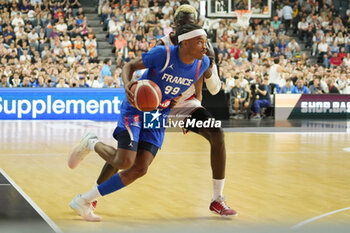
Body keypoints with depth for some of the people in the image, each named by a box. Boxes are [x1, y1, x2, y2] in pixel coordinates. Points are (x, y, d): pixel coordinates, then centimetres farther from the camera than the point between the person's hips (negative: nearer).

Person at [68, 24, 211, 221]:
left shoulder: (203, 63, -7)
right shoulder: (163, 54, -22)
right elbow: (129, 66, -11)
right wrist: (127, 84, -31)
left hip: (159, 115, 6)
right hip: (137, 107, -6)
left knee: (139, 169, -4)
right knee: (124, 162, -19)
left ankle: (84, 201, 5)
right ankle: (91, 143, 14)